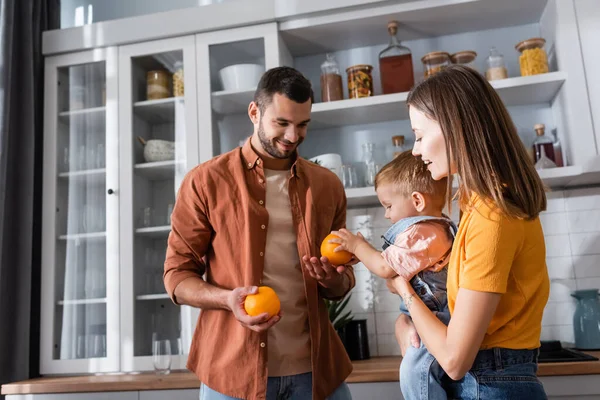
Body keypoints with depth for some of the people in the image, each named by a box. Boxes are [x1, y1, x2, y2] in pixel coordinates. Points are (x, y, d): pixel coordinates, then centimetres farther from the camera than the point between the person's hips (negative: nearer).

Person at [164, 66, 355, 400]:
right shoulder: (206, 181, -5)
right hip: (234, 370, -2)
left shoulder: (328, 186, 5)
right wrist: (228, 298, -20)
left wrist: (333, 280, -10)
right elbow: (177, 275, -2)